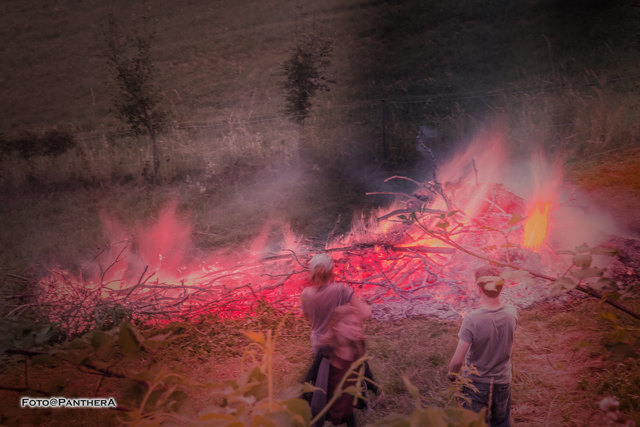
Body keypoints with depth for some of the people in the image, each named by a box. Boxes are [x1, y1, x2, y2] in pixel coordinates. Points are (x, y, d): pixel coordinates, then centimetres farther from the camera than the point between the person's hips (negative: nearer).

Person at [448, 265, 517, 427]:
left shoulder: (471, 320, -29)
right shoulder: (512, 314, -16)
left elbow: (458, 360, -23)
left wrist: (452, 374, -3)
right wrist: (485, 306, 7)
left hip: (476, 384, -3)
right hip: (502, 383, 4)